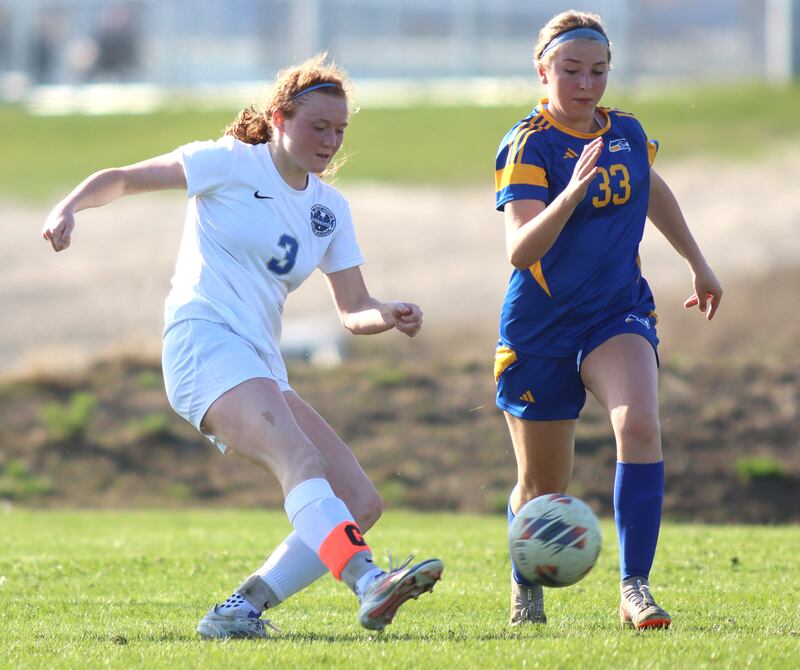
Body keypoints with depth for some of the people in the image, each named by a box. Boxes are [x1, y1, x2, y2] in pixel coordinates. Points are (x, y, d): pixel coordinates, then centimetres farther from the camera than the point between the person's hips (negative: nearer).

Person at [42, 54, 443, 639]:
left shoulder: (329, 207, 19)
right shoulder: (232, 164, 2)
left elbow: (353, 310, 18)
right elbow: (125, 179, 4)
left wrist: (388, 316, -4)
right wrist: (70, 207, -15)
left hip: (261, 367, 8)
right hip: (203, 340, -8)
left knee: (361, 503, -4)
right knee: (300, 458, -32)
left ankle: (240, 611, -6)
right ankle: (369, 583, -52)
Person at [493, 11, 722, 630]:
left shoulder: (627, 132, 1)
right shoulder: (528, 146, -16)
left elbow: (653, 190, 25)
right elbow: (521, 250, -30)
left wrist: (698, 263, 32)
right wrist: (572, 192, -45)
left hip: (619, 312, 3)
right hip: (541, 327, -3)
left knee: (639, 425, -27)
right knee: (542, 486, 9)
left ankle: (635, 588, -25)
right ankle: (526, 589, 39)